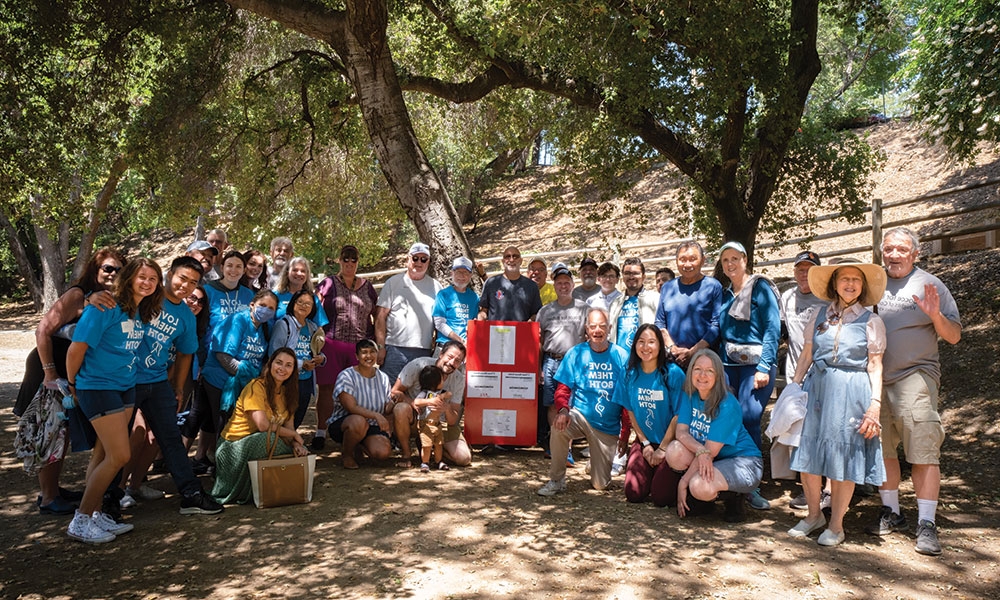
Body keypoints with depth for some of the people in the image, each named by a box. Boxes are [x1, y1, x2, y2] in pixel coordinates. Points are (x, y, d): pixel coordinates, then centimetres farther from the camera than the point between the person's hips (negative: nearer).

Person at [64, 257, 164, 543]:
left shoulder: (143, 312, 8)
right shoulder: (105, 307, -16)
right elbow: (76, 348, -14)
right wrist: (72, 385, -4)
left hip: (126, 387, 8)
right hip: (98, 388, -7)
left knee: (103, 453, 12)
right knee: (119, 456, -8)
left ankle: (95, 514, 21)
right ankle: (80, 521, 5)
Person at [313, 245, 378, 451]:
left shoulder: (367, 286, 14)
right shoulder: (328, 284, 6)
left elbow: (377, 315, 18)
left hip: (361, 346, 2)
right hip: (331, 344, -2)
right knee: (327, 388, 0)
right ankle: (320, 434, 8)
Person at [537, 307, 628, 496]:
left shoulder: (621, 356, -4)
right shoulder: (576, 353, -3)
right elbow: (563, 389, -5)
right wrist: (563, 410, -27)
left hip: (609, 426, 0)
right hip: (580, 415, 0)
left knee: (601, 485, 2)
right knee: (558, 427, -35)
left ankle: (608, 458, 38)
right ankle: (556, 480, -14)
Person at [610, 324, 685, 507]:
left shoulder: (673, 373, -13)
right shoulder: (630, 374, -2)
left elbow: (678, 415, -11)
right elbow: (631, 412, 5)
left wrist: (662, 449, -11)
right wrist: (646, 444, -2)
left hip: (670, 442, -3)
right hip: (643, 441, 3)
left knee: (661, 498, -13)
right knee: (634, 494, -8)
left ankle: (669, 475, 19)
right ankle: (652, 471, 23)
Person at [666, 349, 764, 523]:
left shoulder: (728, 405, -22)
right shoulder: (689, 395, -4)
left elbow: (710, 451, -23)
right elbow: (681, 432, -12)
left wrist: (683, 482, -20)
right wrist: (700, 450, -34)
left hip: (743, 461, -6)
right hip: (711, 459, 6)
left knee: (700, 486, -34)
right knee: (675, 450, -24)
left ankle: (733, 497, 0)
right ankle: (700, 498, 2)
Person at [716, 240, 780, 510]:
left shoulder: (760, 287, -2)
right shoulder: (726, 294, 16)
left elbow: (773, 328, -9)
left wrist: (764, 367, -16)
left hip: (756, 364, -6)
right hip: (729, 364, 6)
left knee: (748, 420, -11)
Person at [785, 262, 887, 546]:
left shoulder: (871, 321, 2)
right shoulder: (819, 315, 9)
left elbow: (874, 366, -1)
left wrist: (875, 403, -10)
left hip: (851, 394, -3)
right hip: (816, 389, 3)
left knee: (842, 458, 2)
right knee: (806, 454, 5)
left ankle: (836, 525, 18)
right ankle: (814, 514, 25)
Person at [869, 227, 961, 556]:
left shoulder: (930, 285, 4)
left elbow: (954, 336, 1)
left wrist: (936, 315, -16)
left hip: (915, 377, -3)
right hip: (874, 378, 4)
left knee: (923, 452, -8)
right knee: (881, 448, 9)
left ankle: (926, 524, -1)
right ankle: (892, 513, 22)